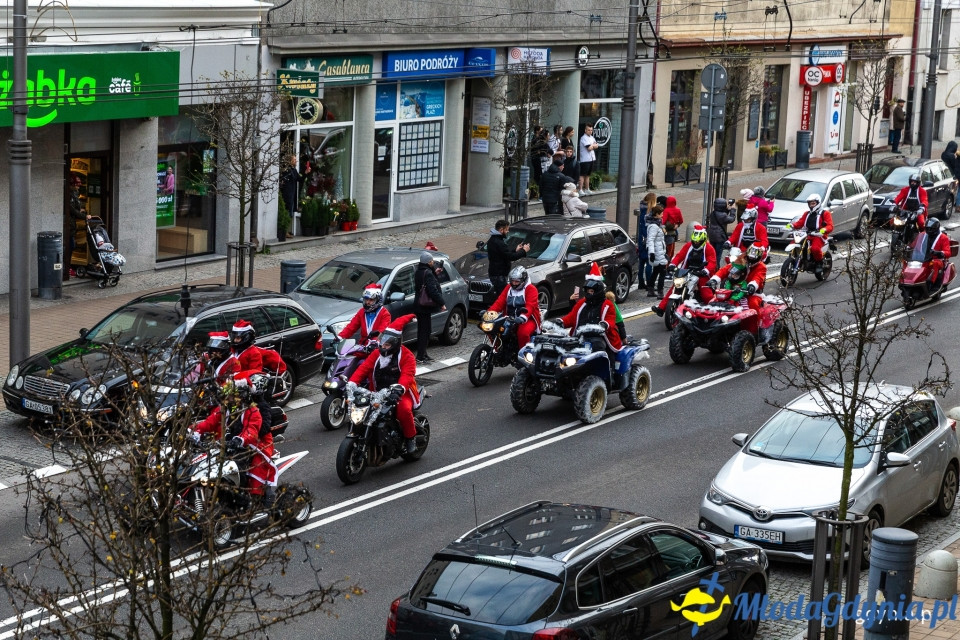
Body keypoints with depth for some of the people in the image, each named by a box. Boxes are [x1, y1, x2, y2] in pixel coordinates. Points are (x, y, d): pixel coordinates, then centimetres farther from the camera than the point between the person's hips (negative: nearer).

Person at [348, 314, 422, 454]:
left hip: (401, 395, -5)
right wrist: (351, 383, -19)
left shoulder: (406, 356, -8)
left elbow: (407, 375, -23)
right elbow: (363, 368, -1)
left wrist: (400, 387, -45)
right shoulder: (377, 354, 9)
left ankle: (411, 438, -12)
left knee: (404, 409, -36)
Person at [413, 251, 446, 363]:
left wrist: (435, 273, 17)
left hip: (419, 305, 10)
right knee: (425, 331, -5)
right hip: (425, 307, -10)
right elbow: (433, 290, -22)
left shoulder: (419, 272, 11)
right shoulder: (428, 273, -18)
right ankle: (421, 356, -5)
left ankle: (422, 354, 24)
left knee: (422, 330, 16)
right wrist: (441, 303, -18)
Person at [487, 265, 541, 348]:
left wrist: (523, 317, -40)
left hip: (528, 320, -6)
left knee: (523, 332, -38)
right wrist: (489, 312, -13)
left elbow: (530, 306, -20)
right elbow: (499, 302, 6)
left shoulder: (530, 289, -5)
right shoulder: (508, 288, 15)